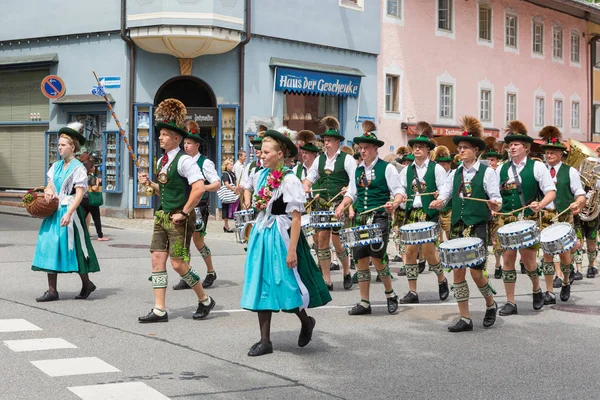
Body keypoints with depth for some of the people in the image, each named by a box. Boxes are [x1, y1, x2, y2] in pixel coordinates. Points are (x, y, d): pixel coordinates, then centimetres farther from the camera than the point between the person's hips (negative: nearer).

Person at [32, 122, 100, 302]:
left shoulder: (78, 168, -8)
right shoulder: (56, 166, 13)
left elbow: (80, 194, -15)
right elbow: (50, 185, 16)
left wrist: (69, 213, -24)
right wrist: (48, 192, -9)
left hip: (69, 211, -7)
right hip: (54, 211, 7)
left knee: (72, 248, -2)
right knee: (49, 246, 2)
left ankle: (87, 284, 16)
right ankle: (52, 290, 5)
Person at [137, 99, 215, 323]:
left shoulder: (183, 161, -15)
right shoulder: (162, 161, 12)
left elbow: (199, 188, -24)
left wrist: (184, 212, -20)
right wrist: (150, 183, 6)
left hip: (179, 219, -9)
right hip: (162, 216, 9)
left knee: (178, 264, -6)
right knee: (157, 259, 4)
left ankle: (205, 300, 15)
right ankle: (160, 310, 8)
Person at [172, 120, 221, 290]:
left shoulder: (205, 163, -7)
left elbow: (217, 184, -12)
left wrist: (204, 187, -30)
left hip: (199, 206, -5)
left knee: (197, 240, -2)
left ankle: (211, 272, 20)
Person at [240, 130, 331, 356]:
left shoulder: (289, 180, -15)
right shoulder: (261, 175, 5)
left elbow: (296, 218, -19)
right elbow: (248, 187, 29)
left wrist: (292, 250, -22)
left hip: (281, 236, -7)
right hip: (261, 234, 7)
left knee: (287, 284, -2)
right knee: (261, 285, 6)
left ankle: (306, 322, 29)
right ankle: (265, 341, 12)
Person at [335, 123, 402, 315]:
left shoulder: (387, 168, -1)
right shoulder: (358, 171, 15)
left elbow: (398, 191, -4)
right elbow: (352, 193, 18)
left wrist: (394, 203, -25)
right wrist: (342, 205, -1)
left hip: (380, 218, -6)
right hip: (361, 219, 6)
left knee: (376, 257, -14)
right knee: (360, 259, 4)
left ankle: (390, 294, 9)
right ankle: (364, 303, 12)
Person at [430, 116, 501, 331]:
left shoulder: (487, 172, -1)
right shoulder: (454, 174, 12)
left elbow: (497, 201, -5)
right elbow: (443, 196, 7)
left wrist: (494, 205, -27)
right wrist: (438, 203, -16)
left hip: (478, 227, -4)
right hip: (457, 227, 5)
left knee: (476, 272, -7)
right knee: (458, 272, 1)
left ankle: (491, 305, 23)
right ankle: (465, 319, 7)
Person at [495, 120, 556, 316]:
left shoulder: (537, 167, 0)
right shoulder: (501, 169, 10)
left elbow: (551, 191, -3)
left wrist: (540, 205, -21)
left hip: (529, 220, -3)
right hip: (506, 220, 3)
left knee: (527, 259, -3)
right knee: (508, 260, 1)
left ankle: (537, 289, 28)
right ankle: (510, 303, 8)